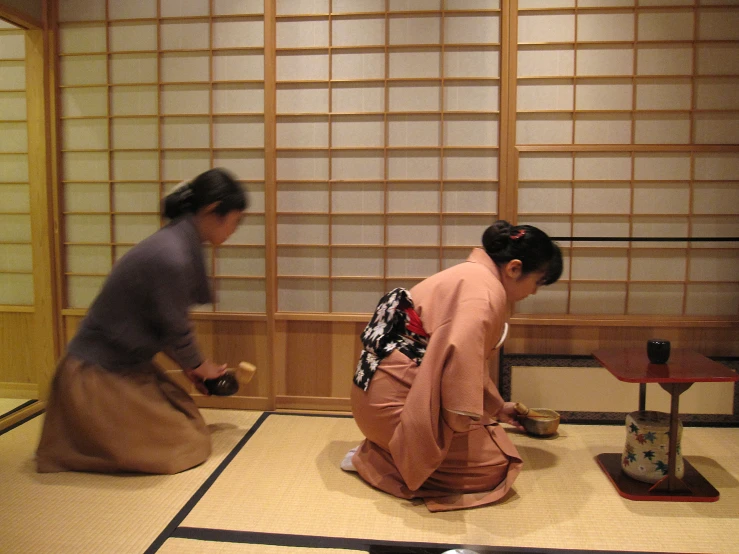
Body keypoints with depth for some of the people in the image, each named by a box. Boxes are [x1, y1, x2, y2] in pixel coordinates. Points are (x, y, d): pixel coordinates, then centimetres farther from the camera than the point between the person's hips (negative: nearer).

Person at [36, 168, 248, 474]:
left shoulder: (179, 242, 1)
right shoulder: (170, 257, -29)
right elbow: (175, 330, -16)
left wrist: (190, 366, 13)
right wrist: (198, 366, 3)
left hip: (128, 364, 10)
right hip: (99, 375, -10)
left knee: (186, 423, 15)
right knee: (188, 445, -3)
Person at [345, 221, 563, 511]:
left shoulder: (473, 276, 17)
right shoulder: (486, 288, -15)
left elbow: (472, 358, 27)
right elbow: (461, 354, -33)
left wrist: (497, 407, 33)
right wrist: (461, 419, -26)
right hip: (396, 397, -11)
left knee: (492, 440, 15)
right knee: (495, 466, -8)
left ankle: (380, 452, 8)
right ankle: (370, 459, -6)